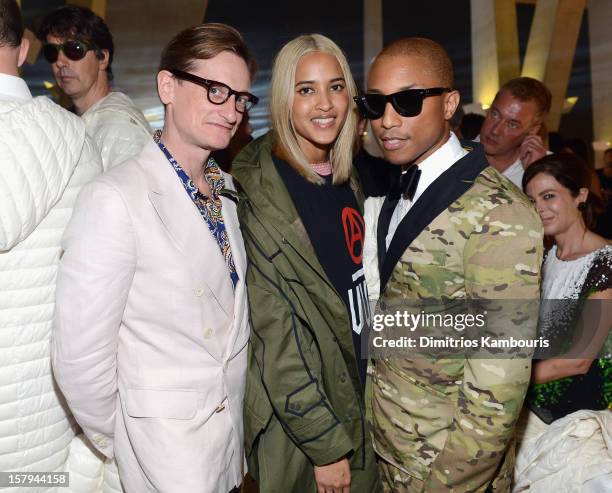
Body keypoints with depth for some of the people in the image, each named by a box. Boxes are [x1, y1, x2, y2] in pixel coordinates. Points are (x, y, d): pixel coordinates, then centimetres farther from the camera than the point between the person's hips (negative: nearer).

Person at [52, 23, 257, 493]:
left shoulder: (227, 188, 1)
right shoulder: (115, 198, -21)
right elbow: (79, 354, -18)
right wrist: (118, 442, -5)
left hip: (232, 430, 6)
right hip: (165, 452, -6)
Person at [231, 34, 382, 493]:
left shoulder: (348, 179, 3)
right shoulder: (257, 193, -19)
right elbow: (274, 335, -20)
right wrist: (325, 446, -17)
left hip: (362, 399, 7)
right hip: (296, 419, -6)